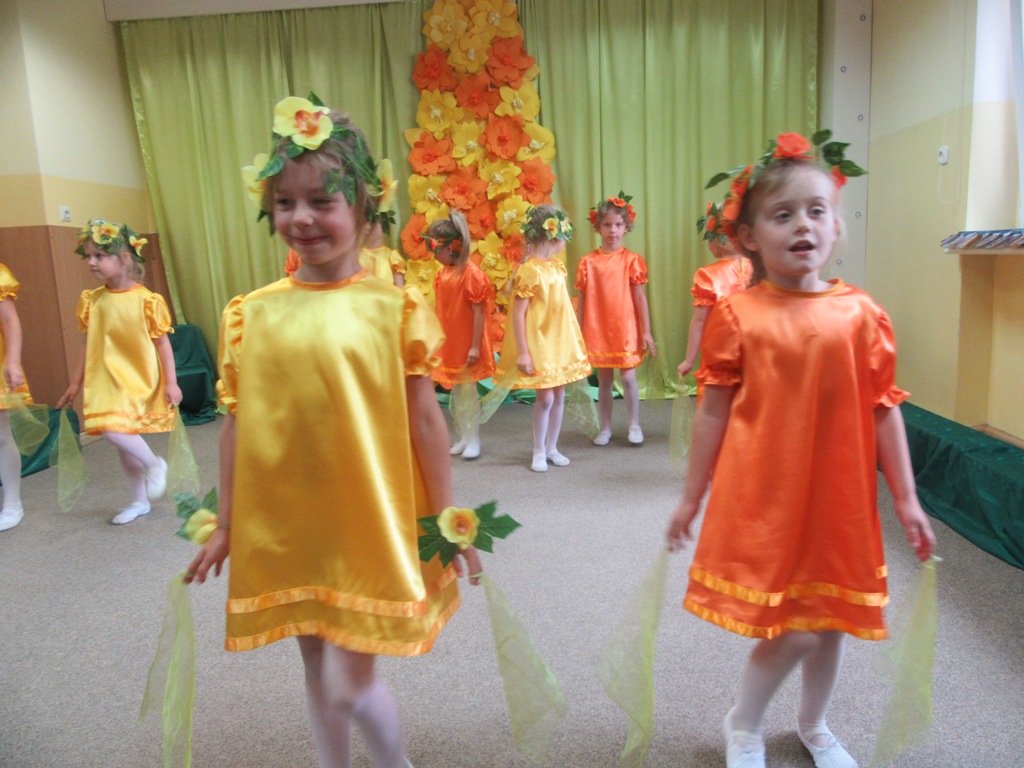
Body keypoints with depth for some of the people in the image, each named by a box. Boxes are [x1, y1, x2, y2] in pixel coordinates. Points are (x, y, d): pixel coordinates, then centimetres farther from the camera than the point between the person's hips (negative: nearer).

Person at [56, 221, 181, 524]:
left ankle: (154, 464, 5)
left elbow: (162, 343, -7)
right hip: (106, 382, 5)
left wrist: (171, 383, -9)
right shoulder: (92, 300, 3)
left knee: (114, 430, -23)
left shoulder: (146, 300, -11)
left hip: (139, 379, -5)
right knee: (124, 442, 12)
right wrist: (75, 383, 14)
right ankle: (139, 501, 28)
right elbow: (88, 344, 10)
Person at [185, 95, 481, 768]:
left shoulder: (394, 307, -9)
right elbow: (236, 425, 6)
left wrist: (446, 520, -3)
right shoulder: (252, 314, -1)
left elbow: (425, 419, -6)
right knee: (317, 667, 20)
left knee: (349, 682, 1)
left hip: (369, 525, -3)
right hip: (283, 529, 4)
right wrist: (225, 525, 12)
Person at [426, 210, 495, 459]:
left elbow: (479, 312, -18)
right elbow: (439, 309, 11)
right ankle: (464, 437, 26)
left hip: (466, 344, -8)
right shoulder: (443, 273, 6)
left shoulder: (471, 273, -17)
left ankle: (474, 440, 14)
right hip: (448, 344, 8)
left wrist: (475, 347, -20)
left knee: (468, 391, 1)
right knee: (455, 392, 14)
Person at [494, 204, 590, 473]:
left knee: (559, 395, 10)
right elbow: (518, 314, -16)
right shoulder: (529, 271, -15)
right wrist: (522, 352, -19)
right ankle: (539, 452, 13)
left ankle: (551, 448, 23)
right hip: (539, 343, -7)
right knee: (545, 397, -5)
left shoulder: (556, 265, 8)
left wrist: (574, 341, 17)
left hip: (560, 342, 8)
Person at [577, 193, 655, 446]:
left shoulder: (631, 260, -2)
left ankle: (634, 426, 19)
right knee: (604, 381, 10)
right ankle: (605, 428, 23)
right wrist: (578, 333, 4)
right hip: (597, 331, 1)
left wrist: (646, 331, -1)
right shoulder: (588, 262, 1)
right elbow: (582, 300, 4)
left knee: (628, 378, 0)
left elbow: (640, 297, 0)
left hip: (626, 330, -1)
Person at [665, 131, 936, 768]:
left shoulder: (861, 314, -2)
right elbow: (713, 411, -4)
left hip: (839, 499, 4)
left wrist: (907, 499, 5)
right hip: (762, 499, -3)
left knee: (832, 619, 17)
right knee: (794, 630, -2)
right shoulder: (737, 316, -8)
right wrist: (691, 498, 2)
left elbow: (885, 409, 3)